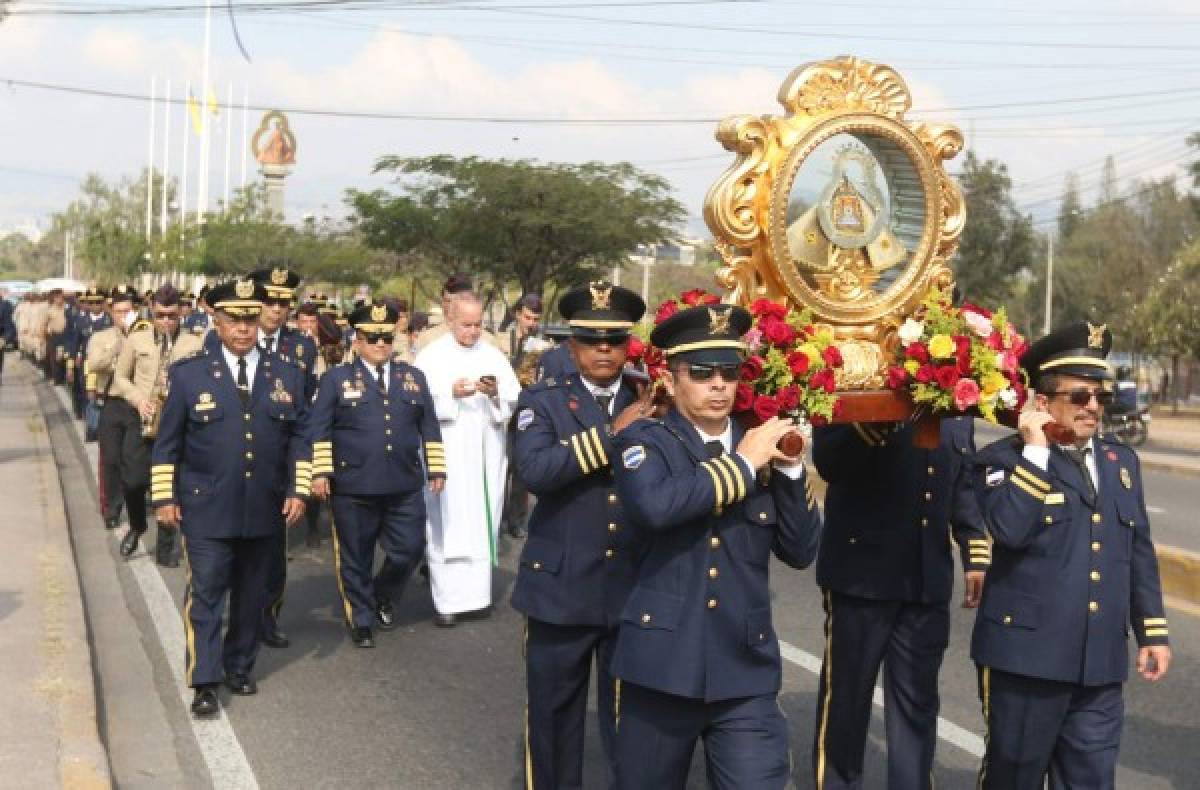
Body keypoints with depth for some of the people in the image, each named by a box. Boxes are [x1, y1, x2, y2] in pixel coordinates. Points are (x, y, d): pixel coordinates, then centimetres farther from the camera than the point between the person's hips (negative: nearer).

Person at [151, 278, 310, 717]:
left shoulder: (287, 376, 5)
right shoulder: (188, 374, -1)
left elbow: (299, 438, 9)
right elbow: (167, 443, 3)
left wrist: (299, 490, 0)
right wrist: (164, 497, -1)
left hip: (265, 512, 3)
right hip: (206, 509, -2)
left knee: (251, 595, 12)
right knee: (205, 593, -5)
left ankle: (240, 668, 27)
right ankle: (205, 683, 0)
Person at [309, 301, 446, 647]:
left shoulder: (414, 377, 10)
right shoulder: (337, 378, 1)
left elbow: (429, 427, 12)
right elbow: (320, 430, -2)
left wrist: (436, 469, 7)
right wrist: (321, 472, -10)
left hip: (405, 486, 3)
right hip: (353, 487, -2)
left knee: (409, 550, 5)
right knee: (356, 558, 7)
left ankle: (382, 597, 33)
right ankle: (361, 620, 22)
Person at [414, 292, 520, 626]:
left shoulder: (494, 356, 8)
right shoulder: (431, 356, 1)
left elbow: (516, 399, 4)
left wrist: (496, 393, -16)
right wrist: (451, 393, -19)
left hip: (486, 455, 3)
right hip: (445, 454, -3)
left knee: (482, 522, 3)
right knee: (447, 525, -5)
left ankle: (476, 593, 11)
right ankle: (448, 600, -2)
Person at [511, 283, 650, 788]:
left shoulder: (653, 408, 6)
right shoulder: (543, 402, 0)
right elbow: (534, 470, -20)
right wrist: (612, 434, -20)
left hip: (634, 591, 1)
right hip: (560, 589, -1)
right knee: (553, 717, 12)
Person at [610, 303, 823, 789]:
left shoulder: (761, 448, 6)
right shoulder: (646, 441, -3)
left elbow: (800, 552, 3)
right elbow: (650, 506, -26)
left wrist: (789, 468, -8)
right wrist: (741, 464, -18)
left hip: (746, 672, 2)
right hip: (662, 666, -2)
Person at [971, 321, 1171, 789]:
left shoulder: (1121, 460, 13)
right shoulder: (1004, 458, -6)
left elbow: (1139, 552, 17)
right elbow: (1009, 528, -24)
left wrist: (1153, 630, 13)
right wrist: (1035, 449, -19)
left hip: (1101, 663, 5)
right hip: (1028, 654, -5)